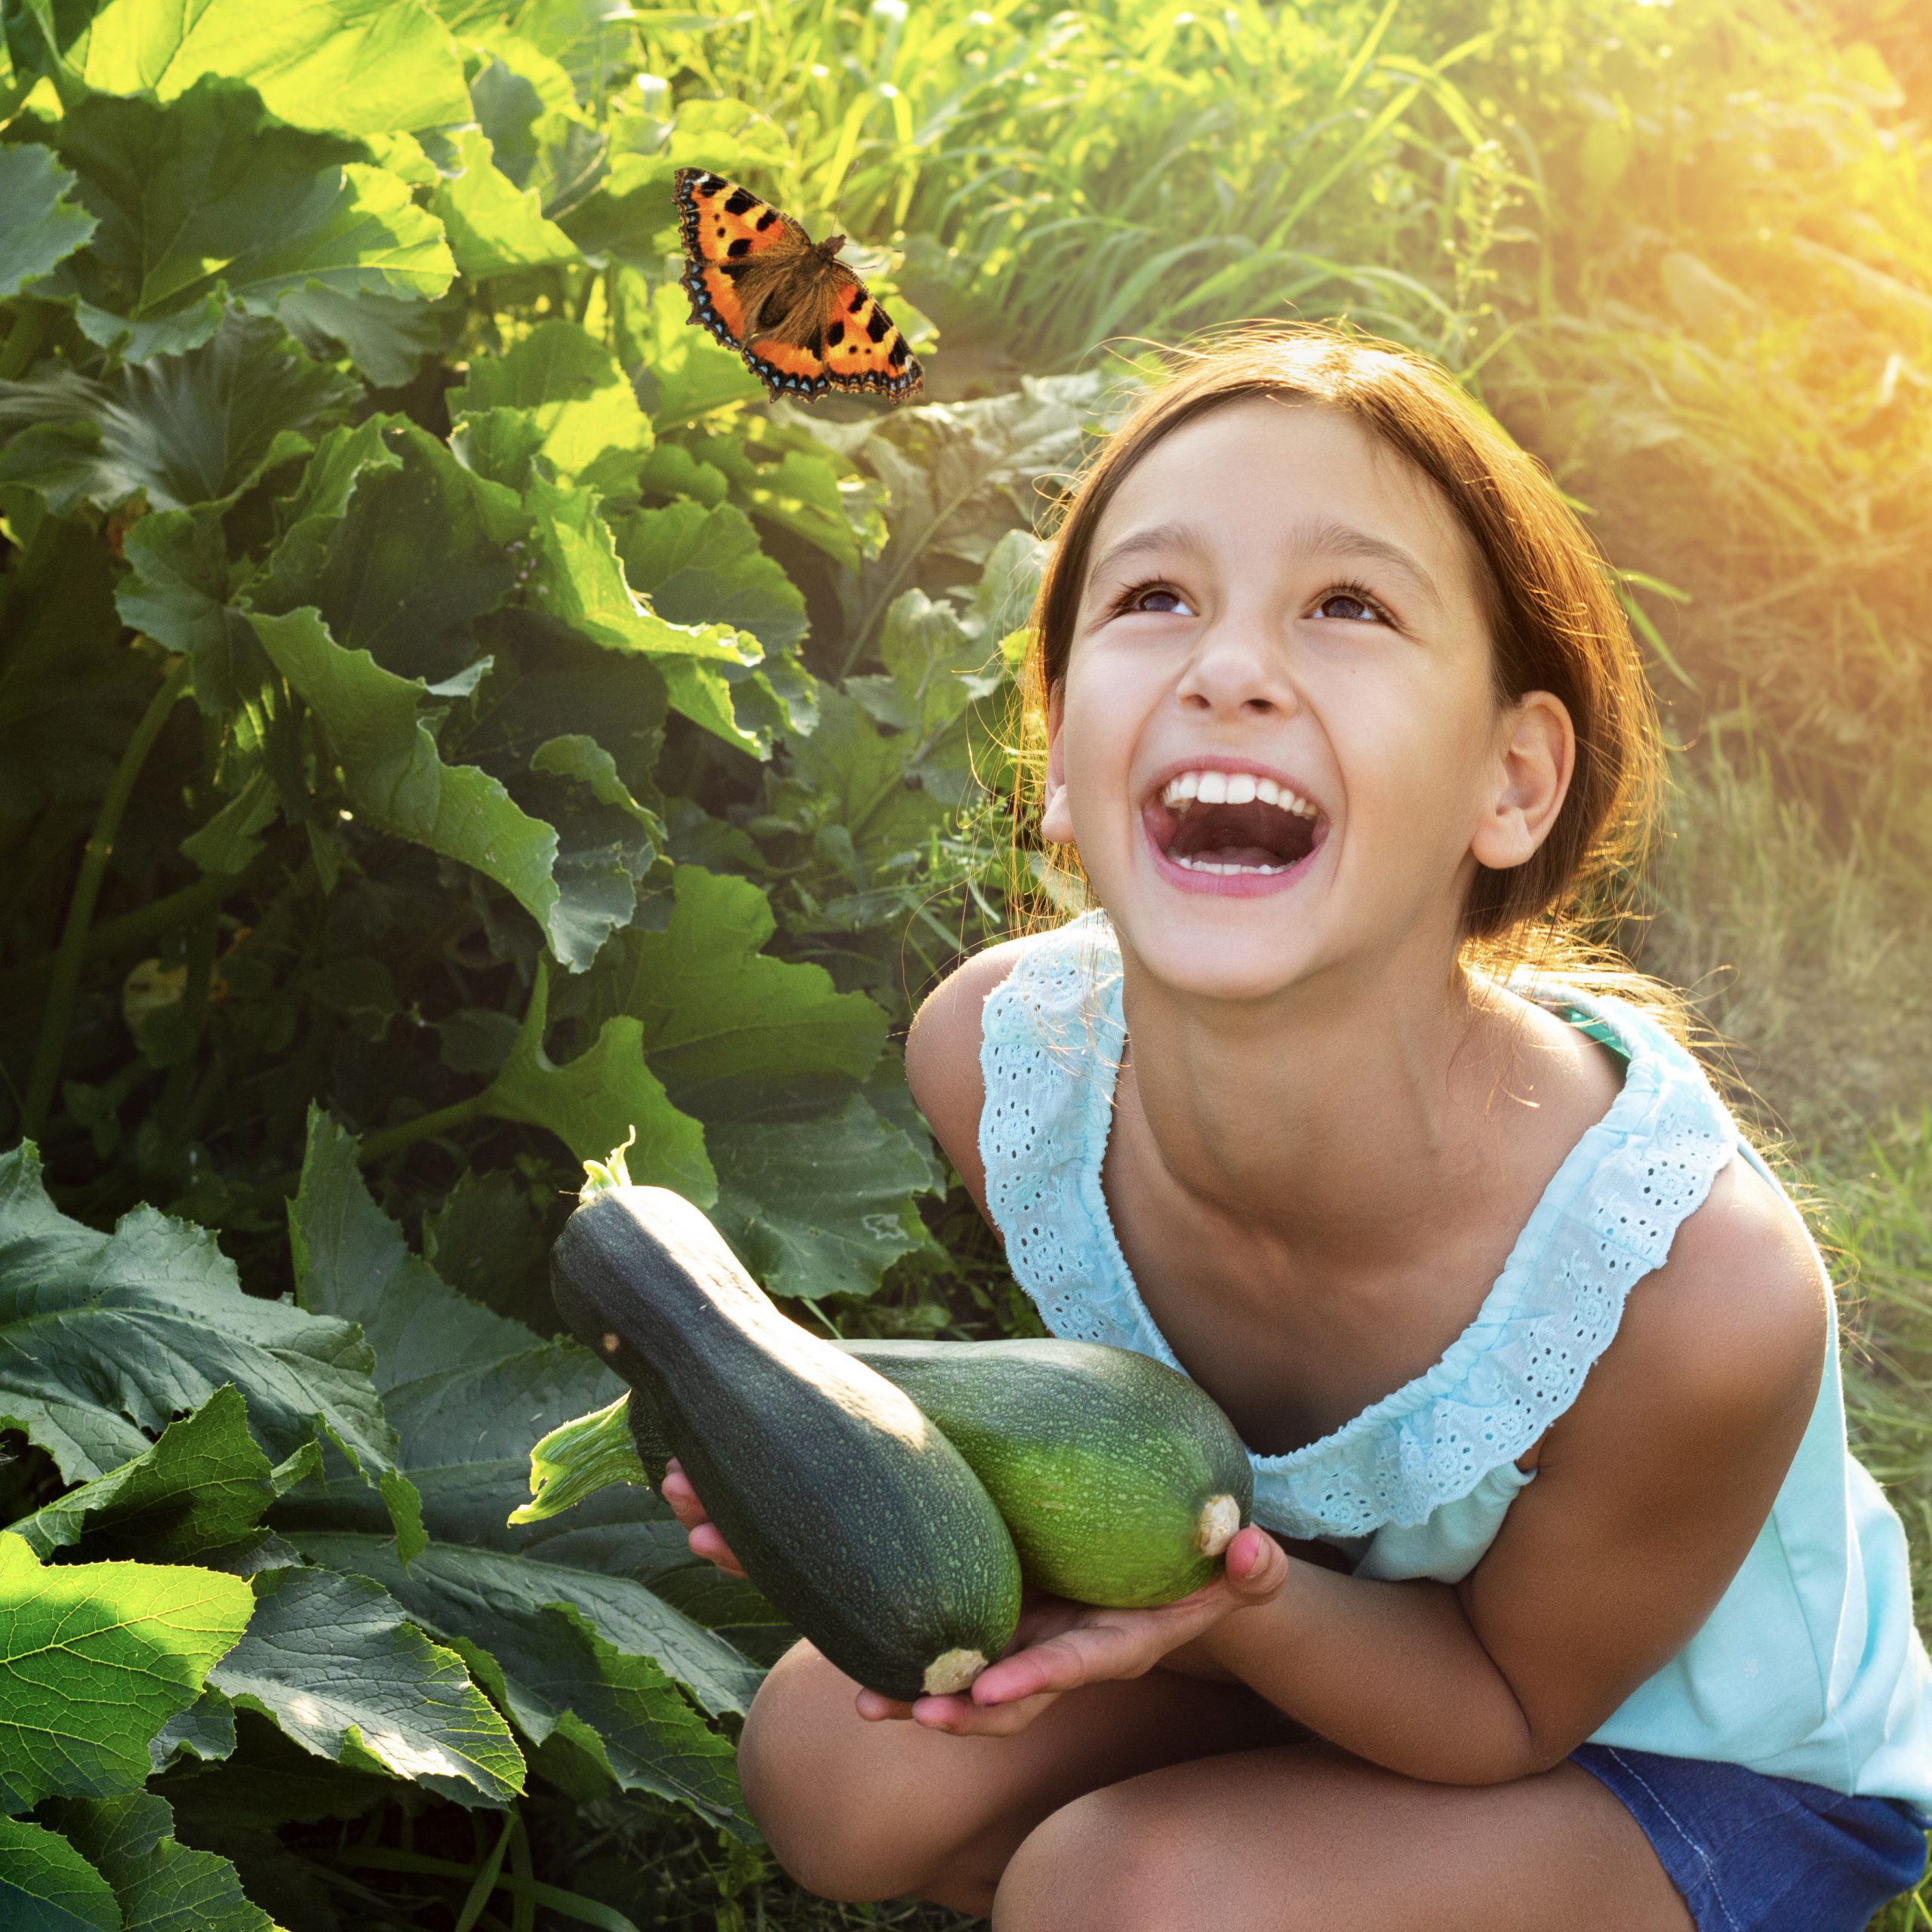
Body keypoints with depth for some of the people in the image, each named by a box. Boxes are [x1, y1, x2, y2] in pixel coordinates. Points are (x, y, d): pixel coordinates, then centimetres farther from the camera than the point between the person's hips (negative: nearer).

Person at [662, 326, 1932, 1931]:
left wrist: (1224, 1607, -39)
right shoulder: (995, 1049, -23)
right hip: (1334, 1586, 5)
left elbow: (1506, 1706, -17)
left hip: (1718, 1776, -4)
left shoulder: (1696, 1287, -37)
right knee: (838, 1764, -13)